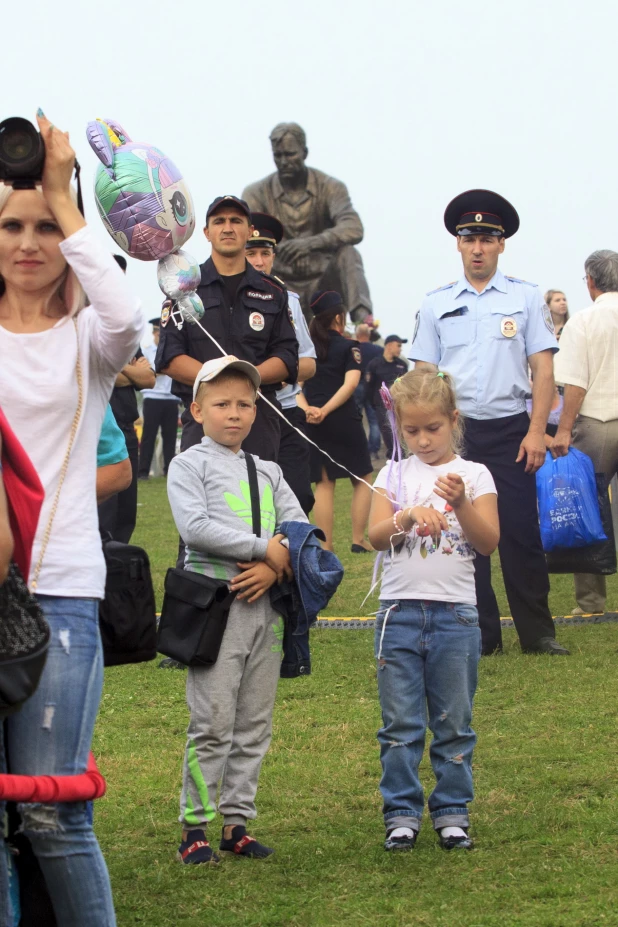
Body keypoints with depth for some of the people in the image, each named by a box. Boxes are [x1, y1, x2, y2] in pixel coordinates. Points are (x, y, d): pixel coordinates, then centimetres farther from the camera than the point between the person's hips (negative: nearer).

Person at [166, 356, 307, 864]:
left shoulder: (267, 471, 18)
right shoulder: (190, 465, 1)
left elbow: (301, 528, 10)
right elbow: (195, 526, -14)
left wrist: (273, 568, -10)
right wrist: (265, 548, -13)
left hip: (265, 601, 6)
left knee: (256, 723, 7)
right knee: (213, 722, -7)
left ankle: (238, 822, 13)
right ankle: (195, 826, -1)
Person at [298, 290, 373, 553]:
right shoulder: (348, 347, -2)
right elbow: (350, 383, -15)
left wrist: (306, 409, -11)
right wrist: (326, 410, -17)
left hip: (314, 422, 4)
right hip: (344, 420, -4)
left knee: (324, 483, 7)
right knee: (362, 479, 10)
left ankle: (325, 544, 3)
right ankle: (358, 539, 5)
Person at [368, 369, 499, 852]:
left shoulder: (473, 475, 3)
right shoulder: (395, 476, 7)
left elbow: (488, 542, -4)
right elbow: (377, 536, -4)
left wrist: (460, 503, -18)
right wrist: (408, 516, -22)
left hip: (455, 611, -1)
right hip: (400, 608, 1)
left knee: (454, 721, 5)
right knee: (400, 723, 3)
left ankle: (453, 812, 13)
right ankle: (402, 813, 9)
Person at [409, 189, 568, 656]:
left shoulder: (526, 298, 4)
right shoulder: (437, 304, 8)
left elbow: (543, 370, 1)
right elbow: (424, 373, 8)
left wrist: (536, 431, -8)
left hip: (510, 429, -2)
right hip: (455, 430, 2)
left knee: (521, 532, -3)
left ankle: (537, 633, 4)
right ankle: (480, 634, 11)